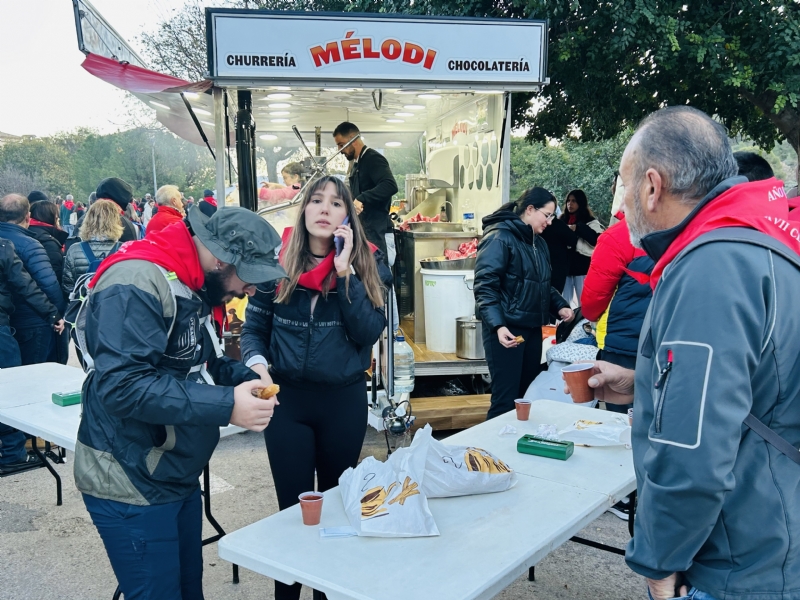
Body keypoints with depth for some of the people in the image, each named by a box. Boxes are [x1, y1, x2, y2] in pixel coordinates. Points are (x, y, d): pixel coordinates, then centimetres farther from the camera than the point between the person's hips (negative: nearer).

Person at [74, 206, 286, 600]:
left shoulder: (195, 287, 6)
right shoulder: (136, 284, -24)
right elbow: (122, 384, -32)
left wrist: (245, 377, -3)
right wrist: (226, 405, -34)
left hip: (178, 477, 9)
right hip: (132, 486, -9)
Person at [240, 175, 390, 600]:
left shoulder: (365, 264, -3)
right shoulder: (277, 262, -4)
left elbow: (369, 333, -13)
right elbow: (253, 329, 2)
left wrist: (346, 273, -18)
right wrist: (256, 363, -18)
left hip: (344, 400, 1)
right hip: (287, 399, -1)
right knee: (292, 506, 8)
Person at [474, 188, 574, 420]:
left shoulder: (538, 242, 16)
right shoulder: (499, 237, -11)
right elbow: (485, 286, -18)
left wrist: (560, 306, 6)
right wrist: (498, 325, -28)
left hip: (532, 328, 9)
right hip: (507, 330, -8)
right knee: (506, 400, -6)